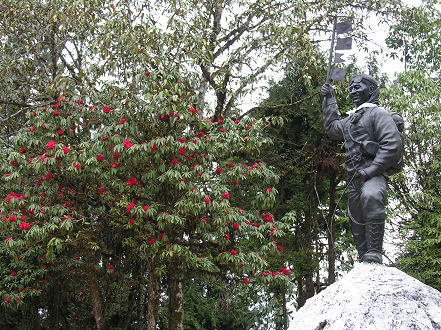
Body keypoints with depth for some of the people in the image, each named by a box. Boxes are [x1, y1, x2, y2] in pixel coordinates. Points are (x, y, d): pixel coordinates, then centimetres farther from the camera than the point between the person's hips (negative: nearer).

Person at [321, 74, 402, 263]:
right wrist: (329, 100, 40)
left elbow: (393, 145, -13)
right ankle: (364, 260, 17)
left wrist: (371, 170, -20)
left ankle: (374, 253, -39)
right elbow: (332, 127, 46)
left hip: (374, 174, -9)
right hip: (354, 177, 9)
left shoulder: (378, 113, -1)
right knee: (356, 220, 8)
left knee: (371, 197, -37)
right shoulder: (351, 119, 26)